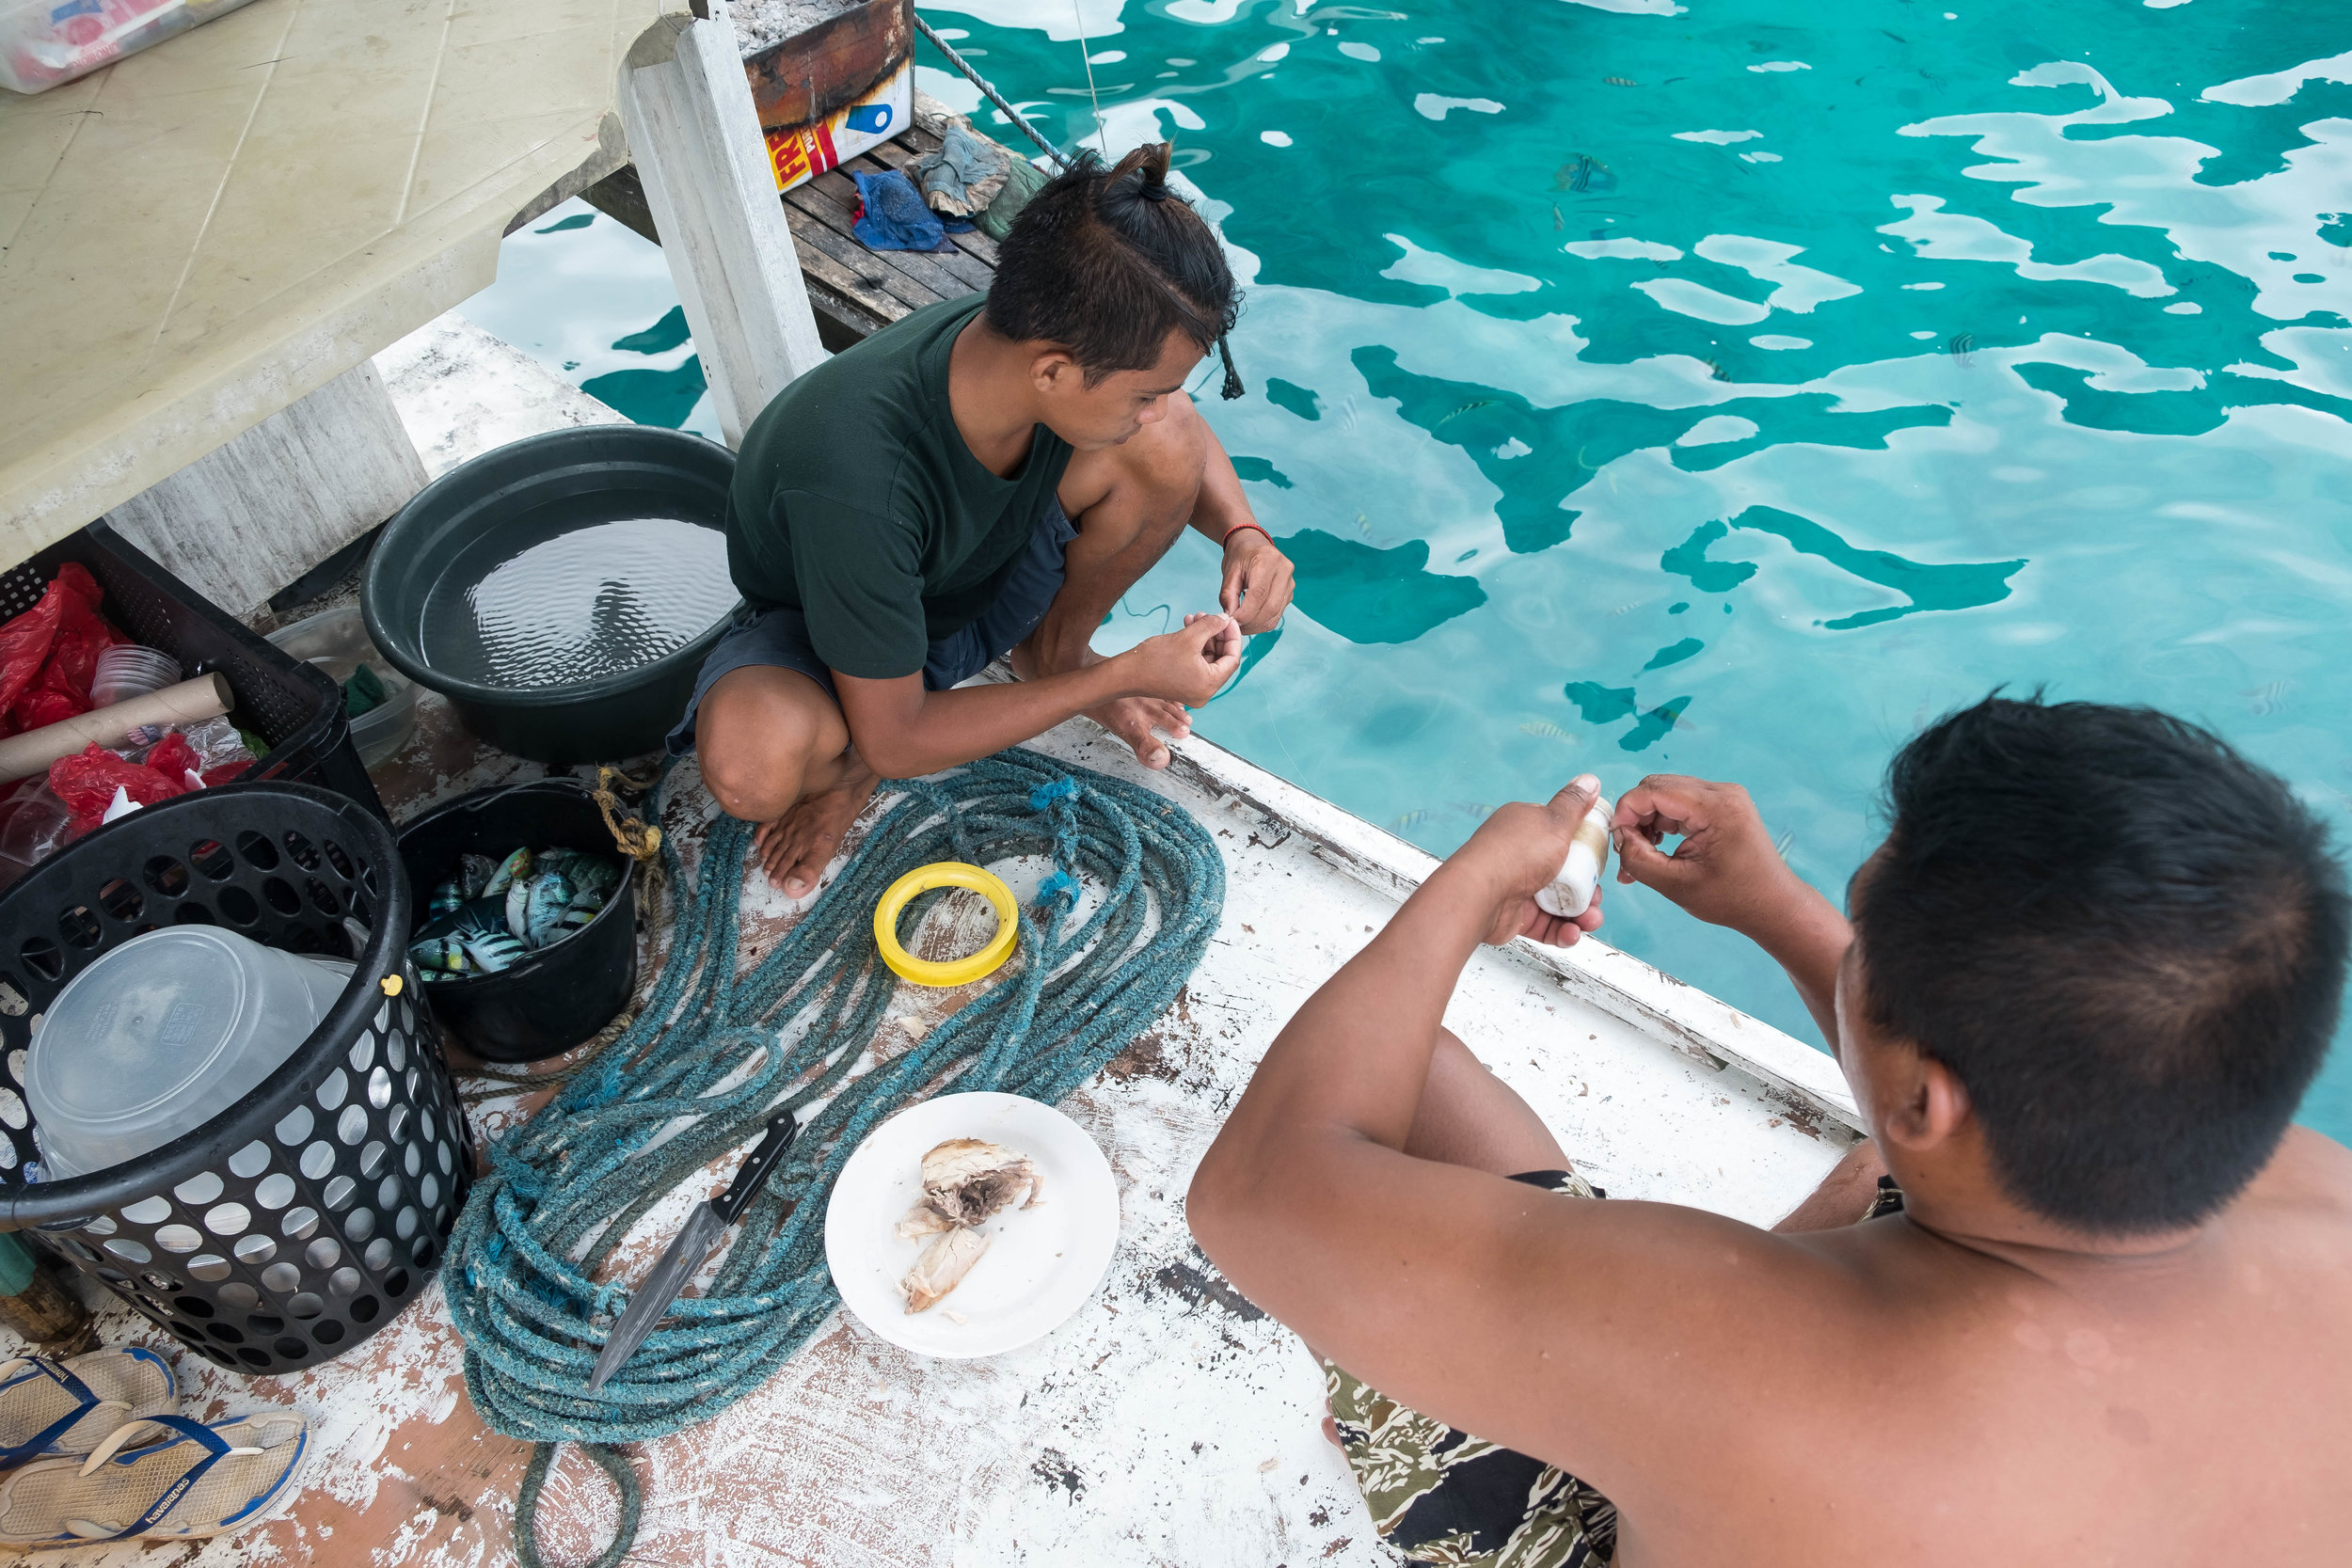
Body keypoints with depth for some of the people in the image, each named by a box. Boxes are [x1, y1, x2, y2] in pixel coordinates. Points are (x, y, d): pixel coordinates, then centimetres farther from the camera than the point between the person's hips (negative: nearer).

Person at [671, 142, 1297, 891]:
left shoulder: (1050, 335, -26)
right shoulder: (856, 480, -43)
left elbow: (1185, 432, -1)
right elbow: (897, 741, -31)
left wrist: (1242, 533, -22)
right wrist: (1126, 677, -30)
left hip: (984, 579, 5)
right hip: (817, 633, -4)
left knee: (1164, 448, -21)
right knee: (751, 763, -40)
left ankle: (1051, 654, 5)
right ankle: (846, 759, -2)